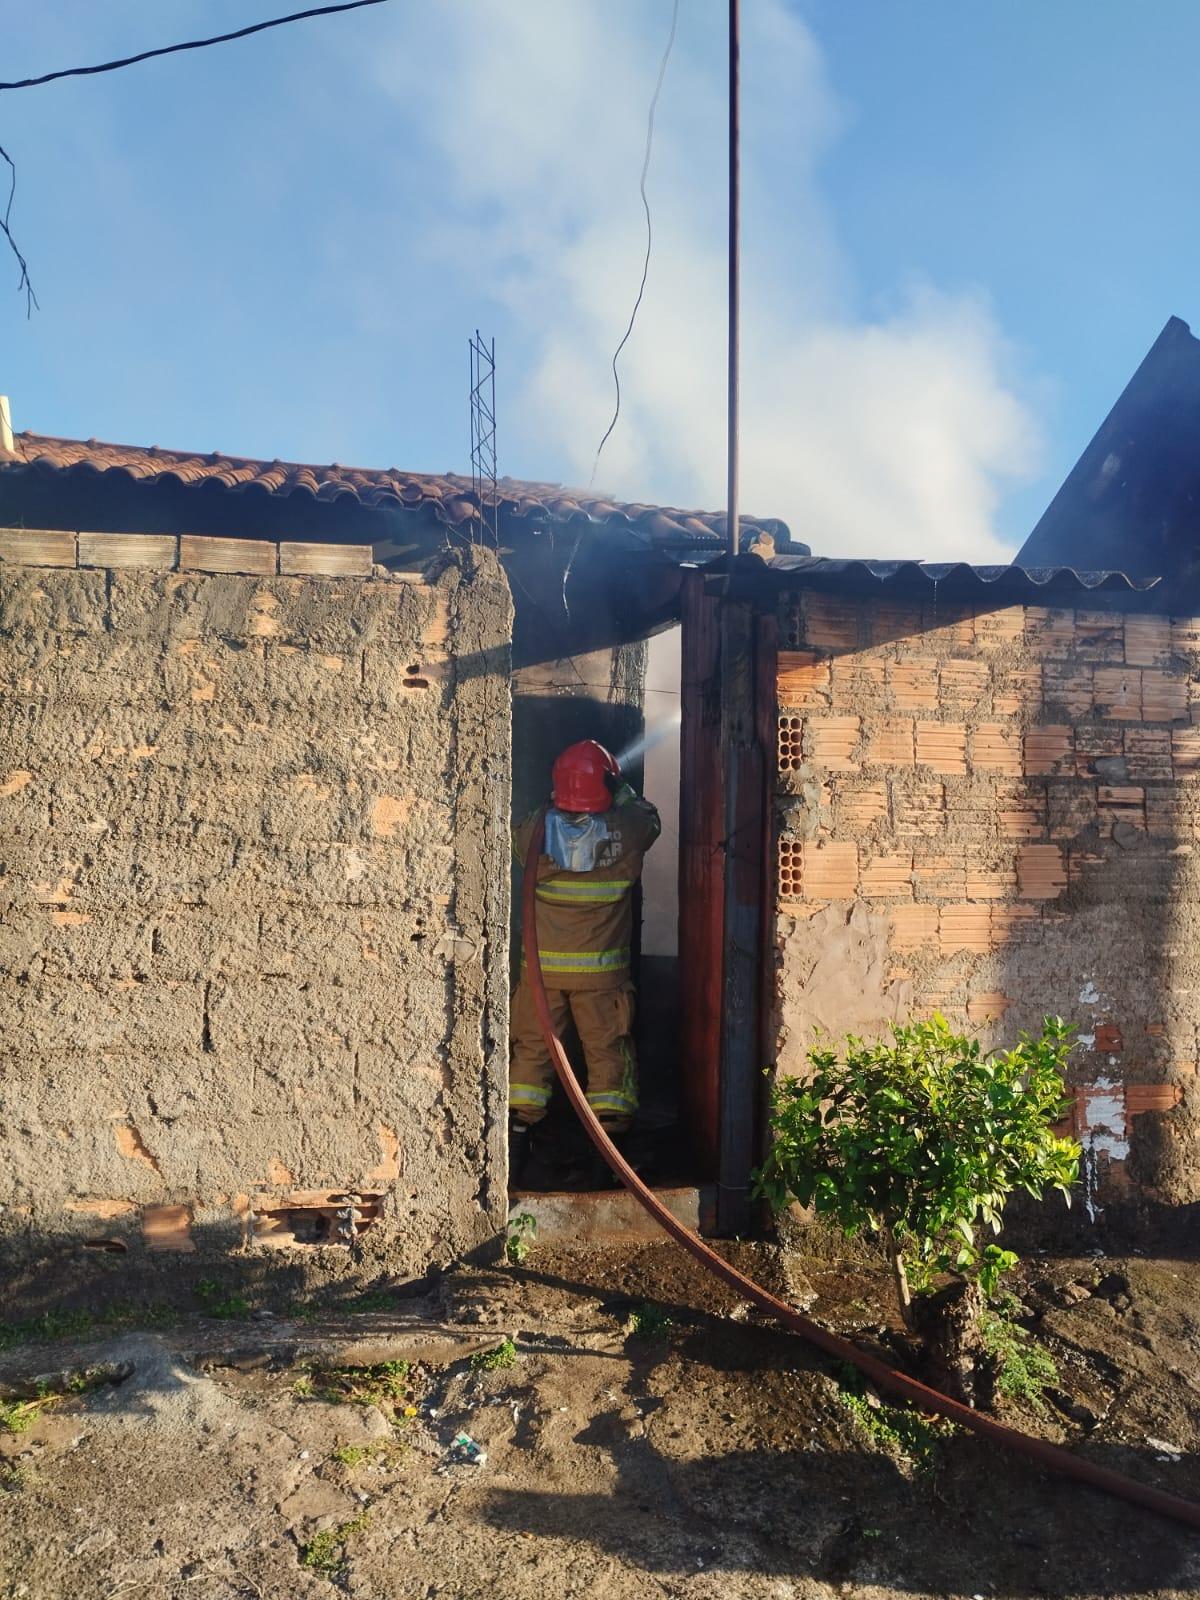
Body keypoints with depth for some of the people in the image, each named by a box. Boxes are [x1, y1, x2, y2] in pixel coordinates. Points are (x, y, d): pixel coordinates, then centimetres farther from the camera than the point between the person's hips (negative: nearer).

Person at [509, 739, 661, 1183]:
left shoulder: (536, 831, -8)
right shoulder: (625, 833, -10)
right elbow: (649, 817, 13)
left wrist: (551, 806, 21)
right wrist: (619, 789, 25)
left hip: (542, 966, 1)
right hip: (601, 970, -1)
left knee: (532, 1048, 13)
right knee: (607, 1051, 10)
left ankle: (516, 1139, 14)